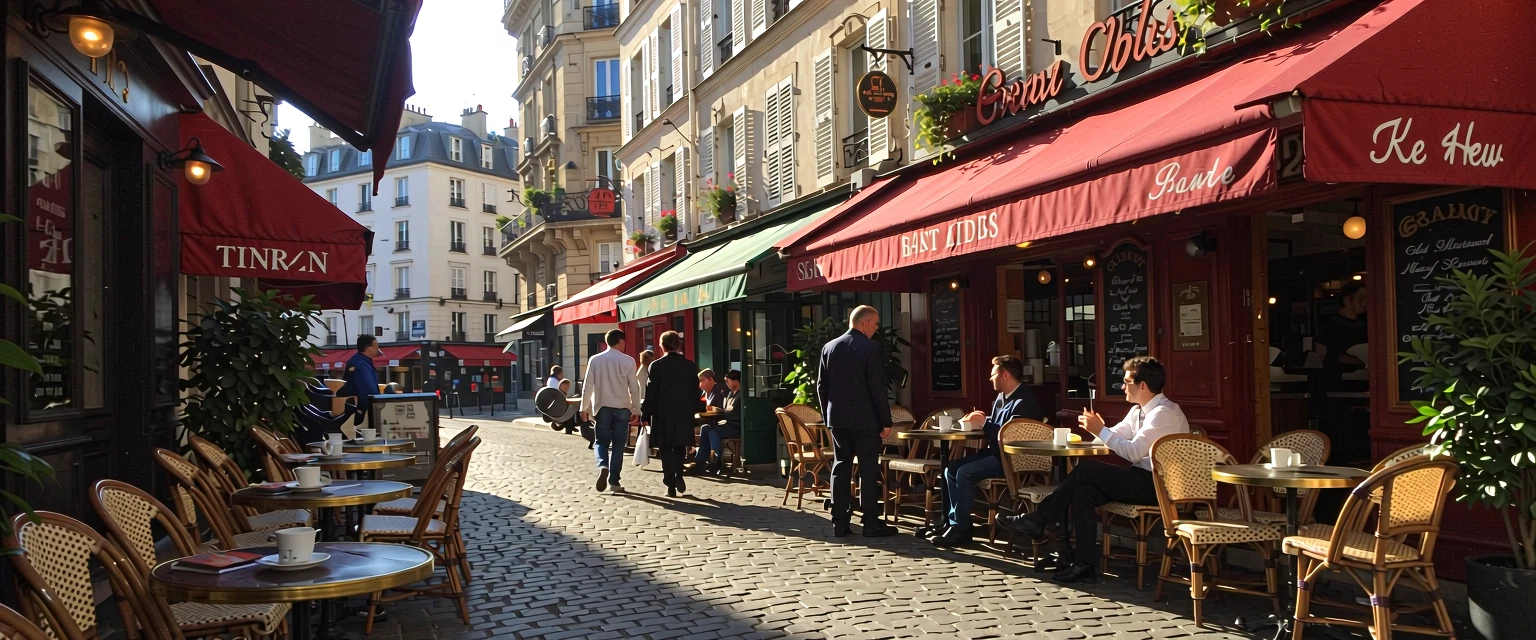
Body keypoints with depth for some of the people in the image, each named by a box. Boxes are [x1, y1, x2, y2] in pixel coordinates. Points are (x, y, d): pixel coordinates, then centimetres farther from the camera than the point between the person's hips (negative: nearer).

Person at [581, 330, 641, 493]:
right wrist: (636, 409, 6)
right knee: (618, 445, 7)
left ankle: (602, 466, -16)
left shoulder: (595, 360, -2)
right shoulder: (628, 361, -5)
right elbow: (634, 388, -4)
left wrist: (584, 408, 10)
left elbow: (588, 386, 0)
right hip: (622, 408, -1)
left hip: (602, 407, 1)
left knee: (601, 441, 12)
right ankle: (614, 481, 7)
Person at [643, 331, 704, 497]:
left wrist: (646, 414, 0)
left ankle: (671, 485, 0)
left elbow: (650, 392, -6)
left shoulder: (656, 366, -7)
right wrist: (695, 409, 17)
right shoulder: (690, 365, 1)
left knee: (666, 450, 4)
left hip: (662, 414, -2)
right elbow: (695, 391, 5)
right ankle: (679, 475, -3)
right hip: (684, 413, 2)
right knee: (679, 447, 17)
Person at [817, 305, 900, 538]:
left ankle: (840, 523, 8)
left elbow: (821, 386, 9)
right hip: (864, 419, -5)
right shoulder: (870, 348, -11)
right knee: (868, 469, 0)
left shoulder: (829, 347, 7)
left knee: (841, 468, 8)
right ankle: (871, 523, 2)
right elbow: (878, 388, -13)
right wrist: (886, 421, -7)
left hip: (837, 418, 5)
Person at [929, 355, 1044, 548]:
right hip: (995, 452, 10)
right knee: (951, 468, -2)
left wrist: (983, 422, -18)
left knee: (964, 473, -25)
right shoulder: (1002, 396, 14)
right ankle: (953, 521, 1)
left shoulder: (1025, 401, -17)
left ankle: (961, 529, -18)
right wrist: (978, 420, 4)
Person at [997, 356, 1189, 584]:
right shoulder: (1139, 410, 14)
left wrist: (1101, 430, -18)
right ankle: (1085, 565, -12)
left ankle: (1039, 520, -6)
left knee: (1086, 469, -17)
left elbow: (1134, 452, -24)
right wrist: (1097, 428, -8)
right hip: (1144, 479, 9)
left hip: (1158, 485, -9)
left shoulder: (1164, 413, -16)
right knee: (1083, 490, -12)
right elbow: (1115, 436, 14)